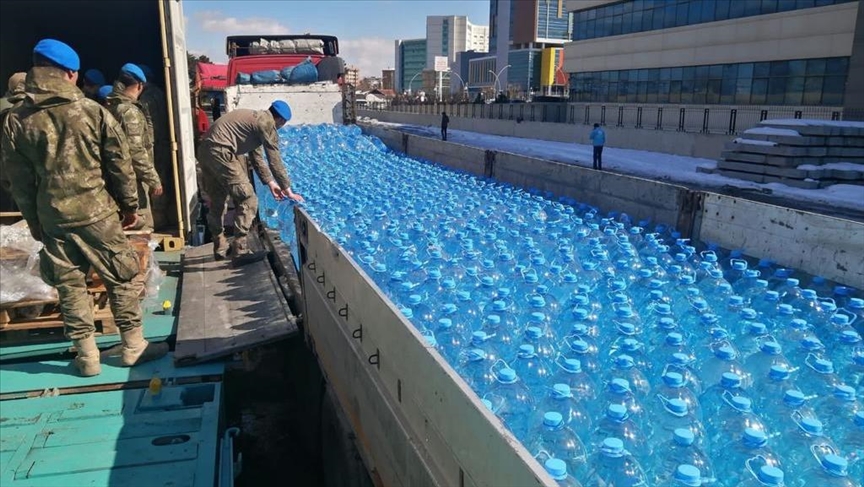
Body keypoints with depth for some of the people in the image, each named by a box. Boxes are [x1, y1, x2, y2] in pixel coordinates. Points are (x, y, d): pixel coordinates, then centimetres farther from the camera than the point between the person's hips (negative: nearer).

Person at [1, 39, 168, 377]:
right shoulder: (94, 112, -6)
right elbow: (119, 165, -3)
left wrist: (34, 221, 15)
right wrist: (129, 205, 7)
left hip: (52, 219, 3)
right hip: (96, 213, -2)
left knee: (70, 287, 11)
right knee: (121, 279, 9)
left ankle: (87, 357, 17)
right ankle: (133, 346, 16)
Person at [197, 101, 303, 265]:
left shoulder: (255, 118, 25)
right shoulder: (267, 123, -5)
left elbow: (256, 157, 29)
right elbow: (275, 160, -5)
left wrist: (270, 182, 28)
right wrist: (288, 190, 2)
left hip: (206, 150, 10)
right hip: (220, 153, -10)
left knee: (217, 202, 20)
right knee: (247, 200, -4)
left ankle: (220, 249, 33)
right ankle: (240, 252, -2)